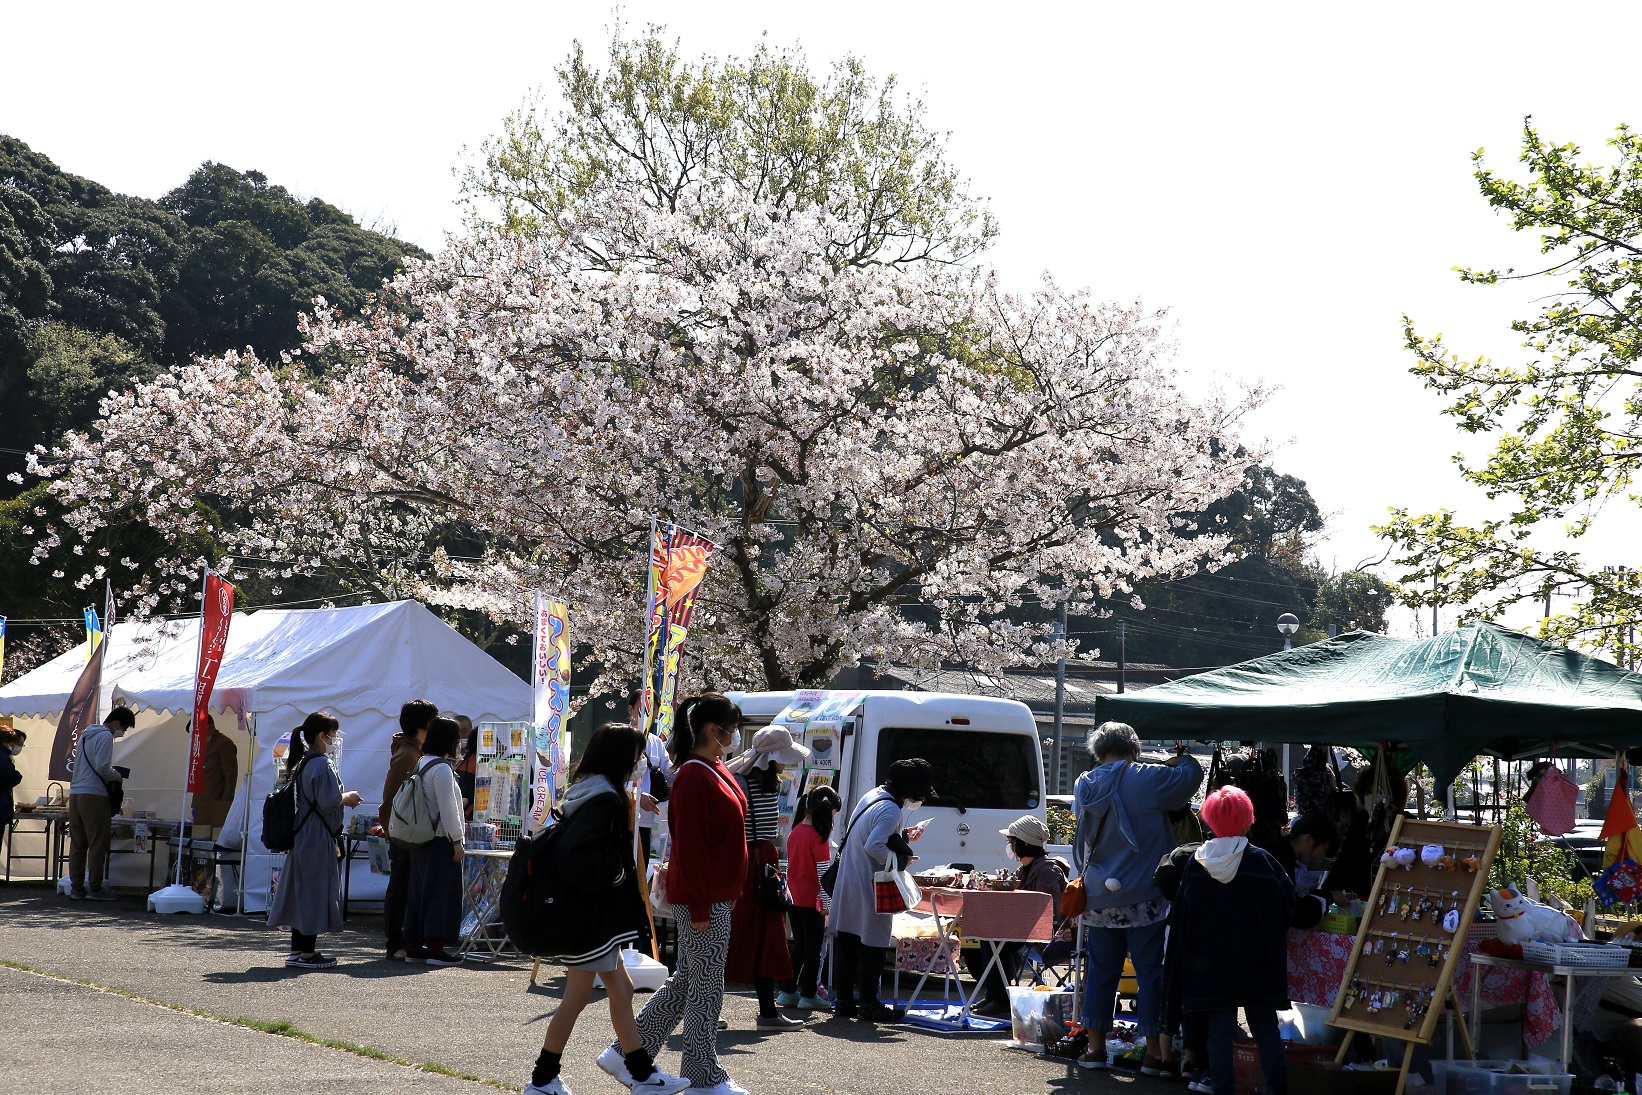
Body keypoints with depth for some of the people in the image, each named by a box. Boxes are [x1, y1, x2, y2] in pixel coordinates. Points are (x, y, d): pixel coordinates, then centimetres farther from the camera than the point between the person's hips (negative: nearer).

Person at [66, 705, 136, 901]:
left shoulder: (86, 735, 21)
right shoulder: (105, 736, -7)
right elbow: (102, 767, -18)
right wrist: (117, 776, 1)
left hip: (75, 794, 9)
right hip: (94, 795, -9)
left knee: (77, 844, 9)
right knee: (98, 844, -3)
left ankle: (76, 887, 11)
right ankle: (95, 888, -2)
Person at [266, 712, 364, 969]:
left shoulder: (301, 763, 13)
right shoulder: (322, 765, -16)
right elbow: (329, 801, -23)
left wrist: (342, 799, 15)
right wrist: (348, 798, -5)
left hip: (302, 837, 10)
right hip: (319, 839, -9)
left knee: (301, 891, 13)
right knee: (316, 891, -4)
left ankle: (298, 949, 18)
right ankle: (307, 952, -1)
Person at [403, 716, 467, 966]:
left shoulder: (420, 764, 13)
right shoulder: (442, 769, -15)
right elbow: (448, 807, -17)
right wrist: (457, 839, -12)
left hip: (420, 839, 9)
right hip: (441, 840, -9)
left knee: (419, 891, 12)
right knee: (441, 890, -4)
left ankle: (413, 945, 15)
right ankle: (434, 947, -4)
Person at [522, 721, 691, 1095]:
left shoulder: (587, 793, 10)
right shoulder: (603, 801, -21)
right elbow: (572, 857, -31)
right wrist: (614, 874, -18)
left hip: (597, 914, 10)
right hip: (591, 916, -10)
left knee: (621, 990, 15)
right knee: (577, 998, 0)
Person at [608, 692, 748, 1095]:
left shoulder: (715, 770, 13)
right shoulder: (693, 776, -17)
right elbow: (689, 845, -20)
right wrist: (699, 907, -20)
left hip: (716, 896, 10)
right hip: (703, 899, -10)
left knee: (685, 983, 15)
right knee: (706, 988, 0)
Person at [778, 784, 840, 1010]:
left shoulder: (795, 832, 6)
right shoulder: (819, 837, -16)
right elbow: (823, 873, -15)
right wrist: (827, 904, -11)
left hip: (793, 898, 7)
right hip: (811, 901, -7)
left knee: (799, 947, 16)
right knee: (814, 949, 3)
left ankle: (788, 992, 18)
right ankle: (808, 994, 6)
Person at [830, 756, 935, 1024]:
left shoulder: (873, 796, 10)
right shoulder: (892, 811, -20)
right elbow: (874, 846, -29)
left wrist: (902, 836, 16)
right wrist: (898, 860, -15)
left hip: (847, 883, 9)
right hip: (869, 889, -9)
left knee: (846, 942, 12)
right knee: (872, 944, -1)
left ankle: (843, 1001, 19)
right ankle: (868, 1004, 4)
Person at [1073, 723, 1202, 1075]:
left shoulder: (1083, 785, 6)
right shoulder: (1145, 779, -11)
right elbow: (1191, 775, -1)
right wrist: (1181, 759, 18)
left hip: (1099, 898, 5)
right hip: (1143, 898, -5)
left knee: (1101, 972, 12)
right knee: (1152, 973, 1)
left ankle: (1095, 1046, 16)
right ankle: (1155, 1052, 2)